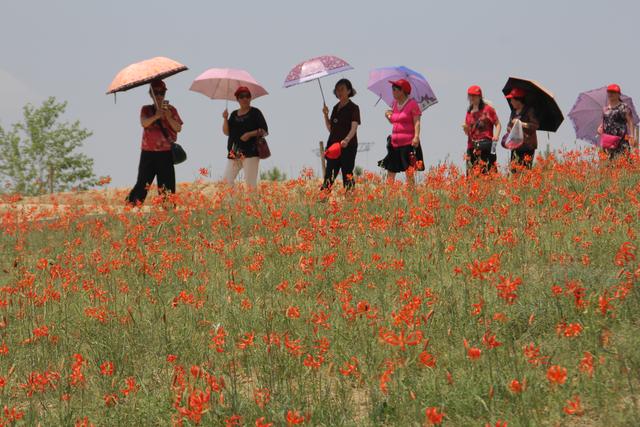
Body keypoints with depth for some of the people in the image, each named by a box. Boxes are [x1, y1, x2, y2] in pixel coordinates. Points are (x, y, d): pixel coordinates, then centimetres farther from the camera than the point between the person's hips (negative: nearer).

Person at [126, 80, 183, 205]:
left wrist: (169, 117, -19)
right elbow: (144, 123, -12)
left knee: (167, 186, -2)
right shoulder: (146, 110, 8)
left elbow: (178, 128, -1)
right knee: (142, 184, -2)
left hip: (166, 154, 0)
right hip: (148, 153, 0)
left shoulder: (171, 110, 8)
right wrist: (156, 116, -31)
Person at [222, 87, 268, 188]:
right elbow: (226, 132, 13)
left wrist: (250, 134, -16)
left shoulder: (255, 112, 3)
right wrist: (225, 119, -3)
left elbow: (264, 131, -1)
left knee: (250, 183, -12)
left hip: (250, 152, -5)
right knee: (226, 181, -2)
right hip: (234, 153, 5)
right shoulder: (234, 114, 17)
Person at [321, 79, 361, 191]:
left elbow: (354, 128, -18)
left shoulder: (353, 108, -5)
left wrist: (346, 140, -36)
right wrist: (326, 115, 4)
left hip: (348, 146, -6)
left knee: (347, 177, -5)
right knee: (329, 177, 3)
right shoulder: (336, 108, 16)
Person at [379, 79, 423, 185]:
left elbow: (417, 122, -11)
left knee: (409, 172, -5)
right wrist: (388, 115, 6)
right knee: (390, 172, 5)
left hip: (408, 143, -7)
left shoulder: (412, 104, -6)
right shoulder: (395, 104, 15)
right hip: (394, 143, 7)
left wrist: (416, 136, -24)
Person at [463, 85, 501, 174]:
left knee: (487, 172, -12)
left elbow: (498, 124, 1)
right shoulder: (469, 112, 17)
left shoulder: (488, 109, 2)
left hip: (486, 144, -5)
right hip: (472, 146, 5)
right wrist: (465, 129, 0)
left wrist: (496, 136, -16)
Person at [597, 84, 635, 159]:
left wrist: (631, 134, -17)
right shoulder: (606, 109, 18)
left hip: (621, 138, -6)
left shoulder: (624, 107, 1)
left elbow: (630, 122, -5)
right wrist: (600, 128, 6)